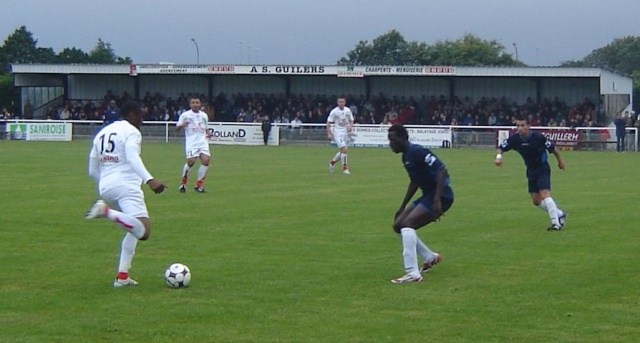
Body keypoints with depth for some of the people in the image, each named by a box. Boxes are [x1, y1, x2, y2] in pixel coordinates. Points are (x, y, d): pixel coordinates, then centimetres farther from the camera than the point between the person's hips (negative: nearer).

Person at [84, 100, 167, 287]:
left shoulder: (102, 133, 23)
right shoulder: (132, 132, 1)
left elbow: (93, 171, 24)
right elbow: (133, 158, -20)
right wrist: (150, 180, -31)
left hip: (105, 187, 8)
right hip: (126, 186, -8)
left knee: (134, 230, 24)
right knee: (143, 232, -20)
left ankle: (122, 277, 14)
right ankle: (106, 211, -34)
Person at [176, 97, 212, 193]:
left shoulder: (204, 115, 16)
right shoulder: (185, 115, 2)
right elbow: (177, 129, 2)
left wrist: (208, 133, 6)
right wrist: (182, 125, -20)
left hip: (202, 141, 4)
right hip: (191, 142, -4)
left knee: (206, 160, -14)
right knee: (191, 161, -17)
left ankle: (199, 185, -2)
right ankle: (183, 183, 7)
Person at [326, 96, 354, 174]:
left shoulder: (348, 110, 3)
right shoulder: (334, 112, -10)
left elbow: (351, 121, 14)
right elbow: (328, 123, -6)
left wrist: (350, 126, -8)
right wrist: (329, 134, -12)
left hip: (345, 132, 6)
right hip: (337, 132, -6)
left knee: (343, 150, 11)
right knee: (344, 149, -17)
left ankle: (332, 162, 33)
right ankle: (344, 168, -6)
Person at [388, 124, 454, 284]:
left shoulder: (417, 152, -18)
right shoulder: (406, 156, 12)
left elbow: (442, 171, -25)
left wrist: (437, 200, -31)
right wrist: (402, 207, 27)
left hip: (440, 197, -10)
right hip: (428, 195, 10)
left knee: (407, 224, -23)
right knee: (398, 225, 11)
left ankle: (413, 273, -25)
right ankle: (431, 257, 27)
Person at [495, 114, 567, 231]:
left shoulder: (538, 137, -24)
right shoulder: (514, 139, -13)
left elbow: (553, 148, -10)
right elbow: (501, 148, -5)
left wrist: (560, 160, 3)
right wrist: (499, 155, -28)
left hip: (542, 169, -6)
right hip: (531, 170, 6)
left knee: (544, 194, -23)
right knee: (536, 201, 8)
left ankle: (556, 223, -22)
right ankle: (560, 214, 28)